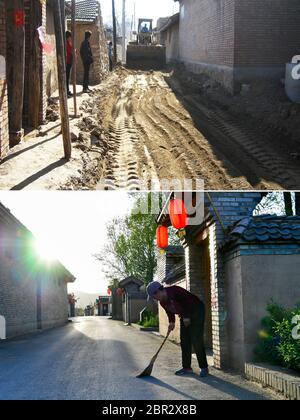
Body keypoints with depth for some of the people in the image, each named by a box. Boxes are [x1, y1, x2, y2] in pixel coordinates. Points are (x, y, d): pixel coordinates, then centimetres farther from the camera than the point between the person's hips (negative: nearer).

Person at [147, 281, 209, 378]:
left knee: (196, 341, -12)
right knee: (184, 341, 5)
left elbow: (189, 300, -27)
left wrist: (186, 316, -22)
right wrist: (171, 322, -1)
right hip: (185, 316, 9)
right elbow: (170, 312, 15)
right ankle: (187, 367, 12)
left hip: (196, 311, -9)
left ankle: (204, 368, -6)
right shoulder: (162, 302, 0)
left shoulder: (174, 291, -27)